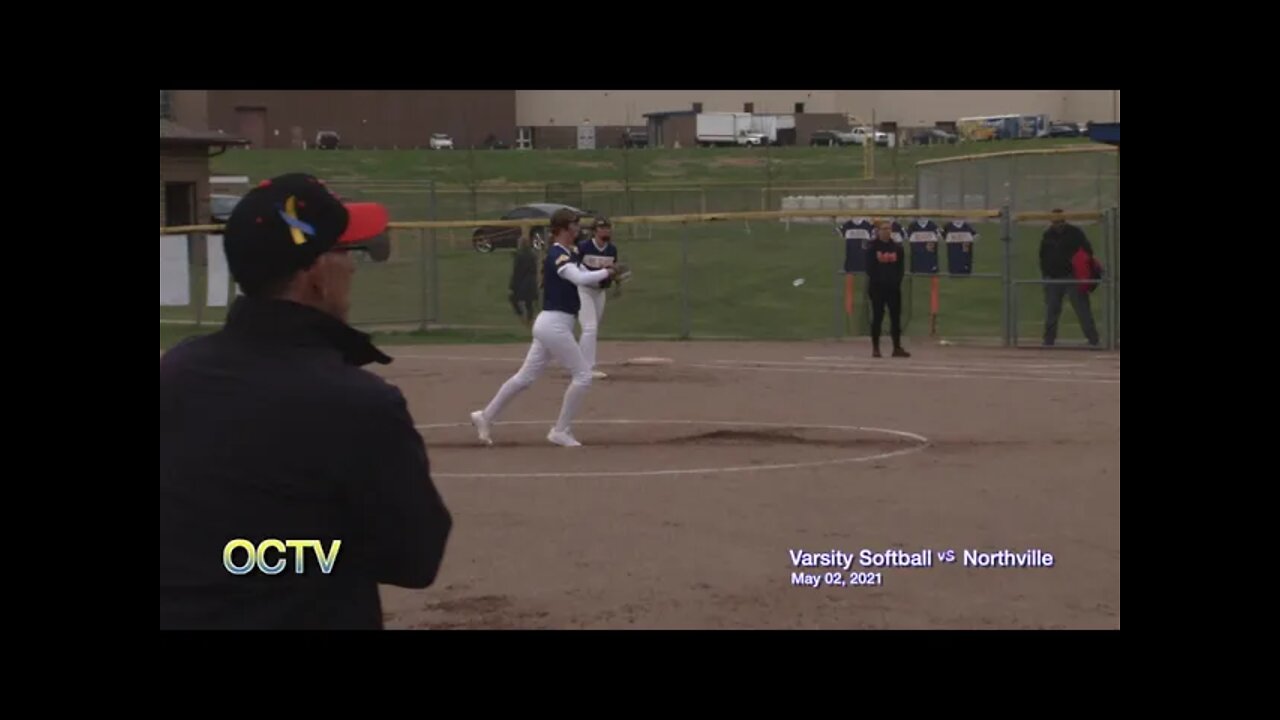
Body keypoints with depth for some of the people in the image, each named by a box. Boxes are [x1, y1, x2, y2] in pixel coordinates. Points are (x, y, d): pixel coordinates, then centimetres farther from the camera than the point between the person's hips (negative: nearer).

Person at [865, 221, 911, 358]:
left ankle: (897, 347, 7)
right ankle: (875, 348, 8)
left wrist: (897, 281, -6)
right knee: (877, 317, 1)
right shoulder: (872, 247, -2)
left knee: (896, 316, 3)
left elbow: (901, 267, 7)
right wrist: (875, 281, -12)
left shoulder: (897, 248, 7)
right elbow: (870, 268, -4)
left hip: (894, 286, 3)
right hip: (878, 287, -3)